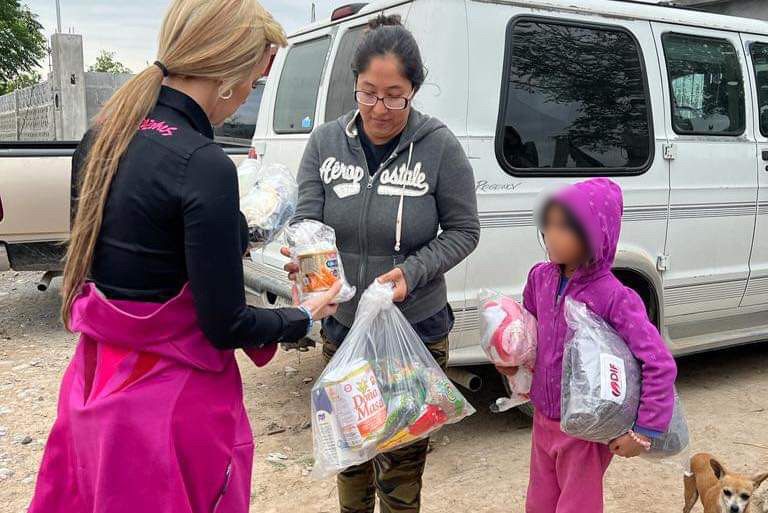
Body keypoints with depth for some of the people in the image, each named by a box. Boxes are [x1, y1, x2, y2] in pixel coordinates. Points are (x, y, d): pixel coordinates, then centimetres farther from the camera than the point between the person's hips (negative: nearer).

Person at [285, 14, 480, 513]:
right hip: (343, 326, 3)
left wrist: (412, 272, -22)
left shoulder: (439, 146, -13)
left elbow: (464, 230, -7)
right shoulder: (326, 141, -6)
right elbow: (307, 220, -6)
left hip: (417, 332, -3)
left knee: (400, 464, 10)